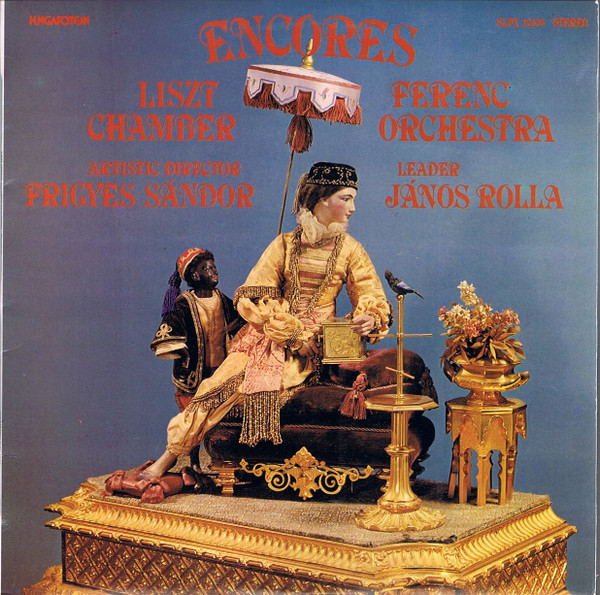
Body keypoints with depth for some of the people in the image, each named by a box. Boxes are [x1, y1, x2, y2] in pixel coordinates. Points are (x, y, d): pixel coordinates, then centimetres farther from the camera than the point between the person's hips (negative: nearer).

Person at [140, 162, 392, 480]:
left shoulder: (350, 250, 8)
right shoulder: (285, 245, 7)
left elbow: (374, 302, 6)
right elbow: (253, 298, -1)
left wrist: (369, 319, -19)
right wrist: (292, 332, -15)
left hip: (318, 341, -1)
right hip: (270, 334, 1)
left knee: (254, 382, -27)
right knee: (223, 380, -19)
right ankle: (169, 456, -9)